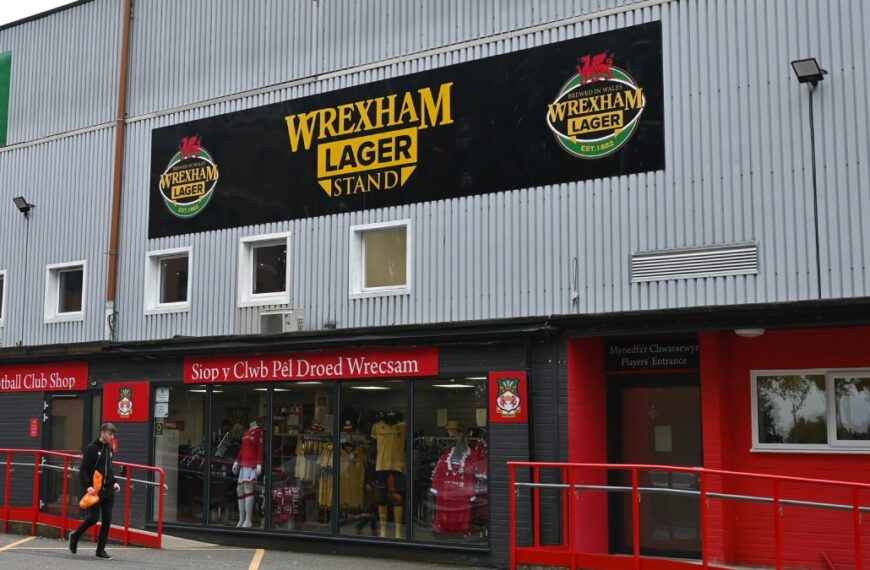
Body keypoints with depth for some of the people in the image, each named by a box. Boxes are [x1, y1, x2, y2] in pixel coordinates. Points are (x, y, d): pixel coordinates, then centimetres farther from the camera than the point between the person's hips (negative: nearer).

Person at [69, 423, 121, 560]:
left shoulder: (109, 449, 12)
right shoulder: (91, 449, -8)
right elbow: (83, 470, -10)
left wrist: (114, 482, 9)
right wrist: (87, 486, -20)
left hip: (108, 490, 6)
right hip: (94, 490, -6)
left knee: (107, 520, 1)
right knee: (94, 517, -5)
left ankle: (101, 550, 8)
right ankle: (75, 536, 22)